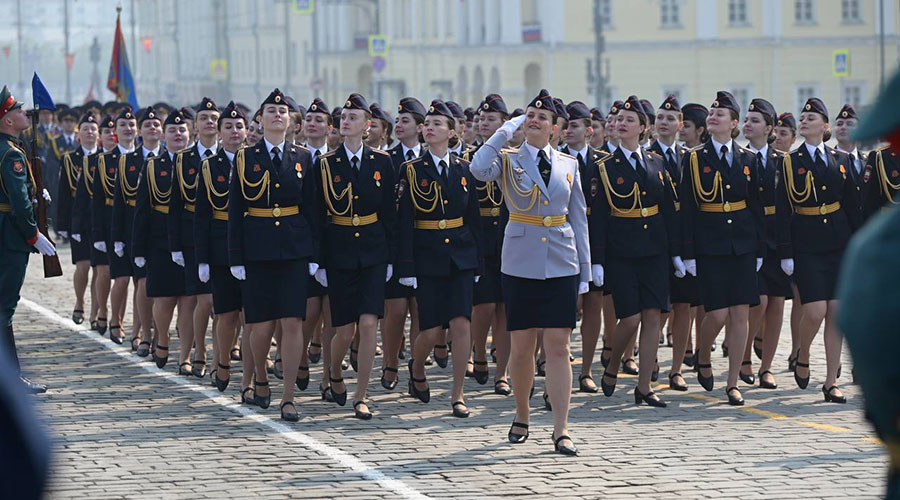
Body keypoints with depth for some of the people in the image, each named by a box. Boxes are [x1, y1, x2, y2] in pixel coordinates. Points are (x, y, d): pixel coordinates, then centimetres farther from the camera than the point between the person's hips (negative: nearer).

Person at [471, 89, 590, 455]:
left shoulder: (568, 165, 9)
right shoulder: (508, 160, 1)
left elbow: (578, 220, 12)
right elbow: (479, 170, -23)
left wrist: (584, 272, 8)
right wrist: (506, 130, -15)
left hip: (561, 266, 1)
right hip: (520, 265, -1)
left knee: (558, 346, -3)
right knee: (522, 347, 4)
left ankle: (560, 431, -3)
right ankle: (522, 417, 25)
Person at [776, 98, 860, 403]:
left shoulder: (841, 161, 9)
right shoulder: (790, 163, 1)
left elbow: (853, 206, 11)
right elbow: (782, 211, -1)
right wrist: (785, 254, -8)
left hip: (838, 244, 3)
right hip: (806, 247, -3)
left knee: (836, 313, 0)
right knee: (815, 311, -14)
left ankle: (831, 383, 5)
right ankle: (802, 357, 16)